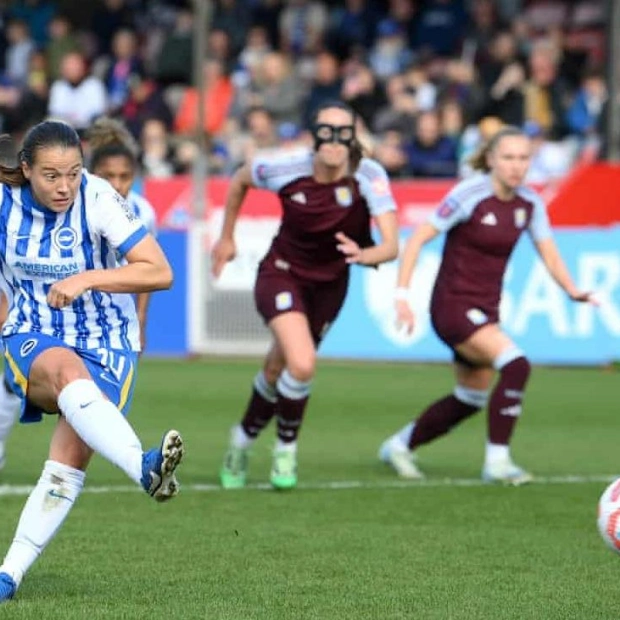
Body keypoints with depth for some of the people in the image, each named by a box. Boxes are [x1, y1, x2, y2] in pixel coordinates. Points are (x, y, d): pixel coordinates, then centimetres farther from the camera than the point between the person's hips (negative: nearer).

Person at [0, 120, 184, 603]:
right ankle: (144, 467, -60)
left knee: (70, 461, -17)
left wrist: (86, 279, -26)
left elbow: (160, 273, -19)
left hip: (105, 344, 0)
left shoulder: (99, 200, -15)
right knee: (70, 372, -37)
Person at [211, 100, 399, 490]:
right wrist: (227, 237, 9)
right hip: (282, 273, -2)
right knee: (303, 364, -23)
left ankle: (243, 440, 44)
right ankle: (287, 448, 4)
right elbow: (240, 180, 0)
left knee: (278, 373, 15)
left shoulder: (370, 177, -24)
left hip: (329, 284, 2)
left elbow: (391, 246, -30)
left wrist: (364, 255, -52)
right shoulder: (285, 168, -23)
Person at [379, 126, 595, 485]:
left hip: (486, 310, 8)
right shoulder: (469, 195, -17)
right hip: (453, 305, -8)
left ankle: (400, 446, 35)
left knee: (471, 399, 16)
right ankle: (497, 461, -17)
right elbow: (418, 239, -15)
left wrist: (572, 290, -19)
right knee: (515, 365, -25)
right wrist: (402, 295, -21)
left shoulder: (530, 203, 1)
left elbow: (549, 253, 0)